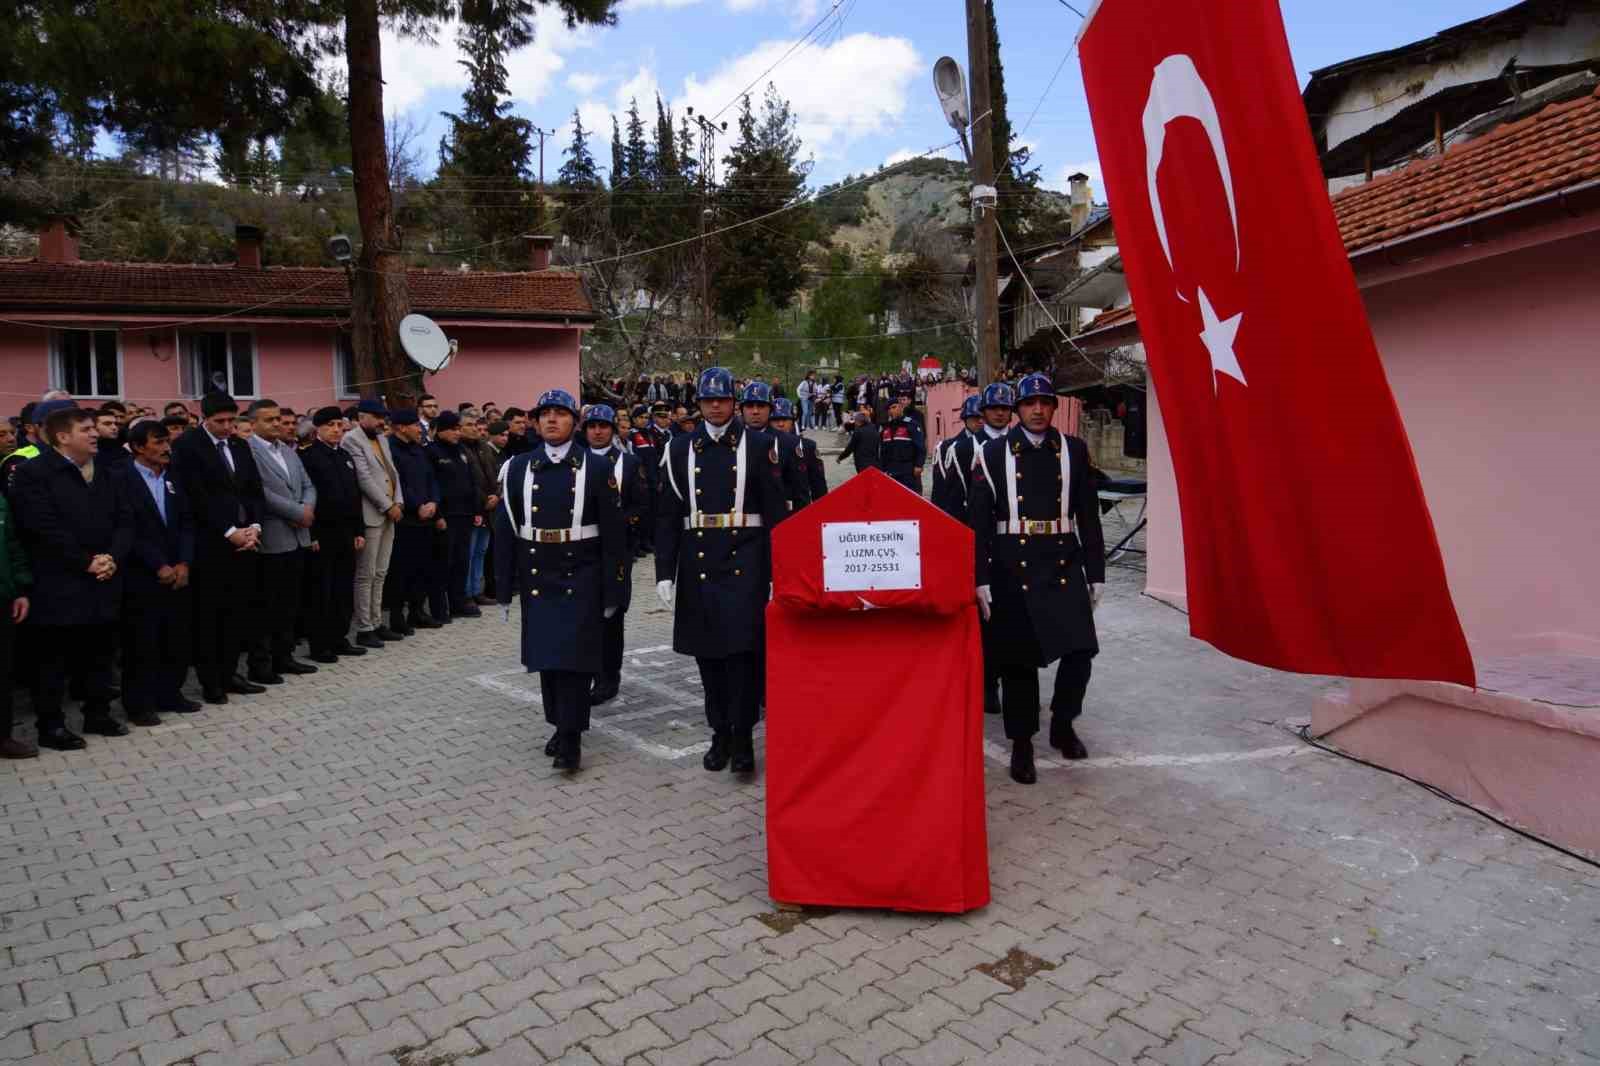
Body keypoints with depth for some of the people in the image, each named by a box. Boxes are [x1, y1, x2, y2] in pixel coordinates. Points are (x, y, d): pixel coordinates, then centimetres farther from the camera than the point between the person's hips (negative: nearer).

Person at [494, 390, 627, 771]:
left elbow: (614, 533, -4)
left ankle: (571, 738, 2)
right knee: (546, 655, 12)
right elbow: (505, 529, 5)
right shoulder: (518, 468, 4)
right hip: (536, 578, 3)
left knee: (574, 655, -5)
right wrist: (505, 588, 4)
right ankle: (560, 723, 29)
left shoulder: (597, 468, -4)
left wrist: (613, 590, -6)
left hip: (581, 577, -3)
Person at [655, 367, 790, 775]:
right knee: (708, 652, 9)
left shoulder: (759, 444, 2)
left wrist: (779, 571, -5)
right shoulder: (681, 448, 8)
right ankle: (720, 733, 23)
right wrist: (665, 573, 1)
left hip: (745, 561, -3)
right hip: (697, 562, 3)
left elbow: (776, 510, 0)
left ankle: (743, 737, 6)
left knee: (742, 647, -8)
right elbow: (667, 516, 8)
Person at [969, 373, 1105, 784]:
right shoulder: (993, 453, 1)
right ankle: (1021, 743, 20)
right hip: (1013, 565, -1)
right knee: (1017, 658, 5)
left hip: (1064, 562, 2)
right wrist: (981, 579, -7)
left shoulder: (1074, 450, 7)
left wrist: (1096, 573, 6)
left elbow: (1089, 515, 8)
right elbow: (980, 519, -2)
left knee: (1080, 650, -4)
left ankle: (1062, 723, 23)